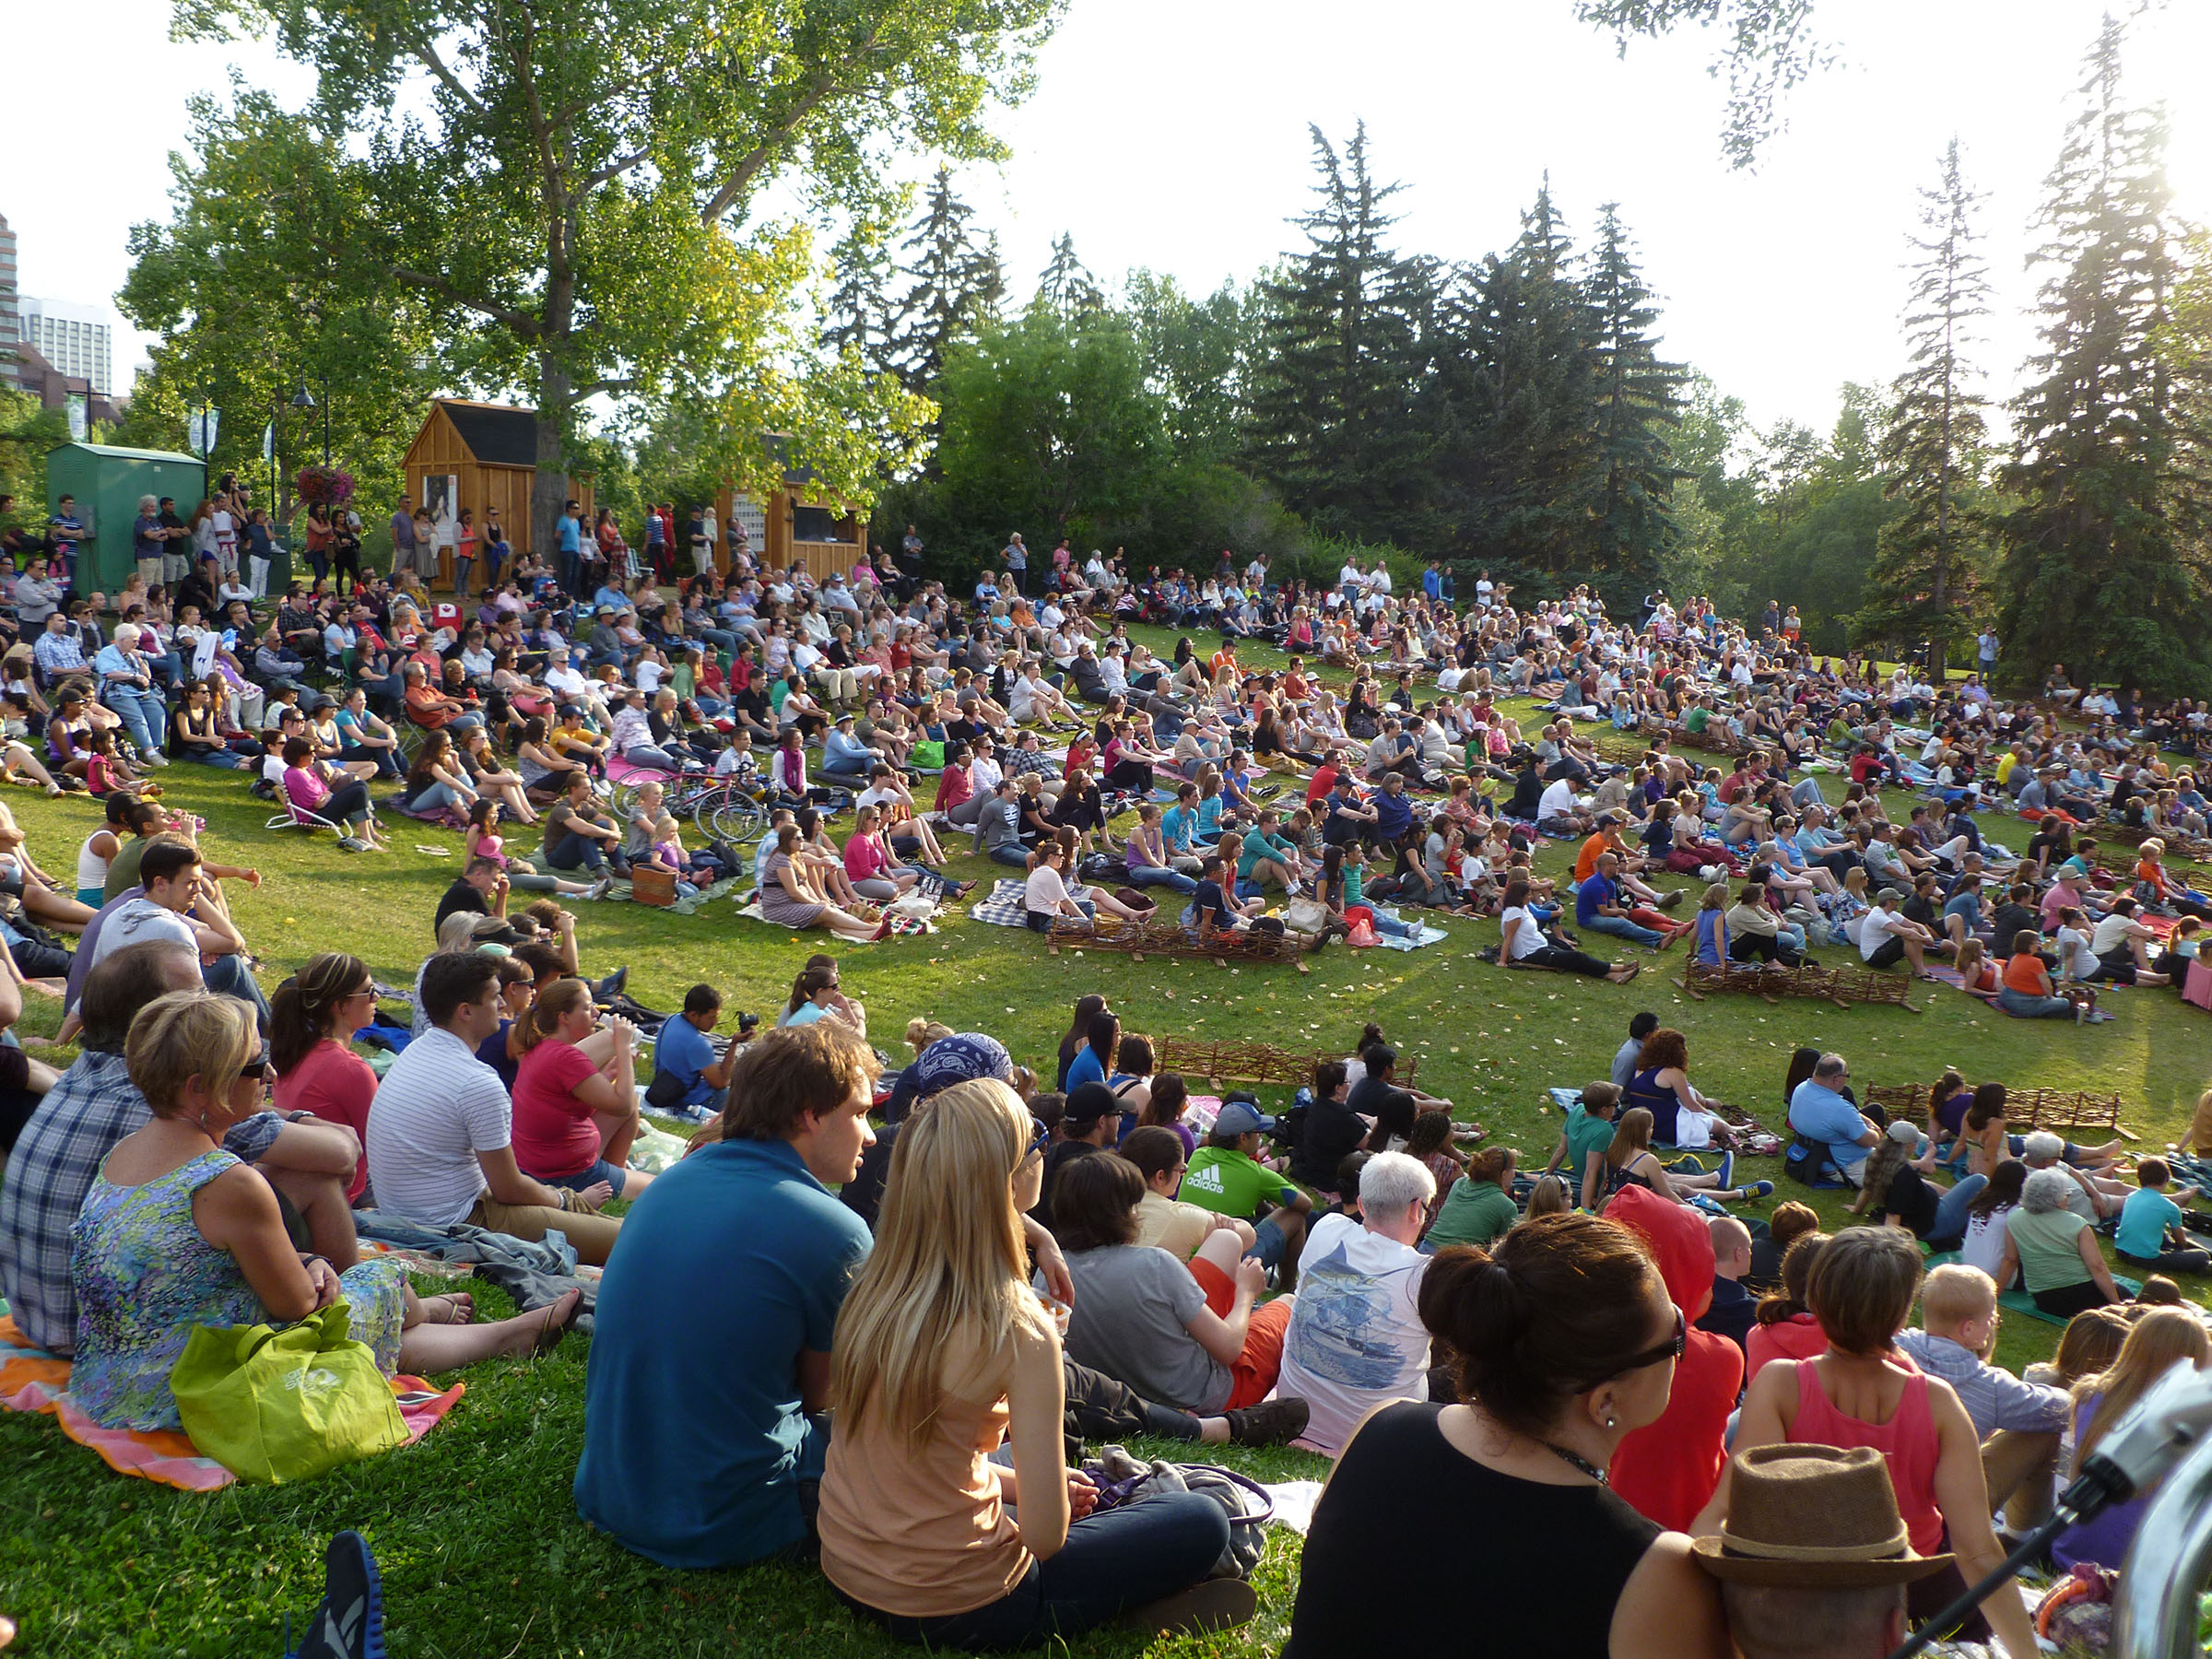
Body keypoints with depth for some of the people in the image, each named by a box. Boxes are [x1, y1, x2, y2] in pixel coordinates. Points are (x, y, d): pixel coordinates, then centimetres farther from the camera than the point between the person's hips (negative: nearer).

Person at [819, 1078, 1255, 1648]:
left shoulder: (874, 1288, -3)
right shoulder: (1017, 1329, -23)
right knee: (1201, 1520, 7)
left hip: (846, 1573, 7)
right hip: (949, 1610, -7)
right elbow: (1045, 1535, -19)